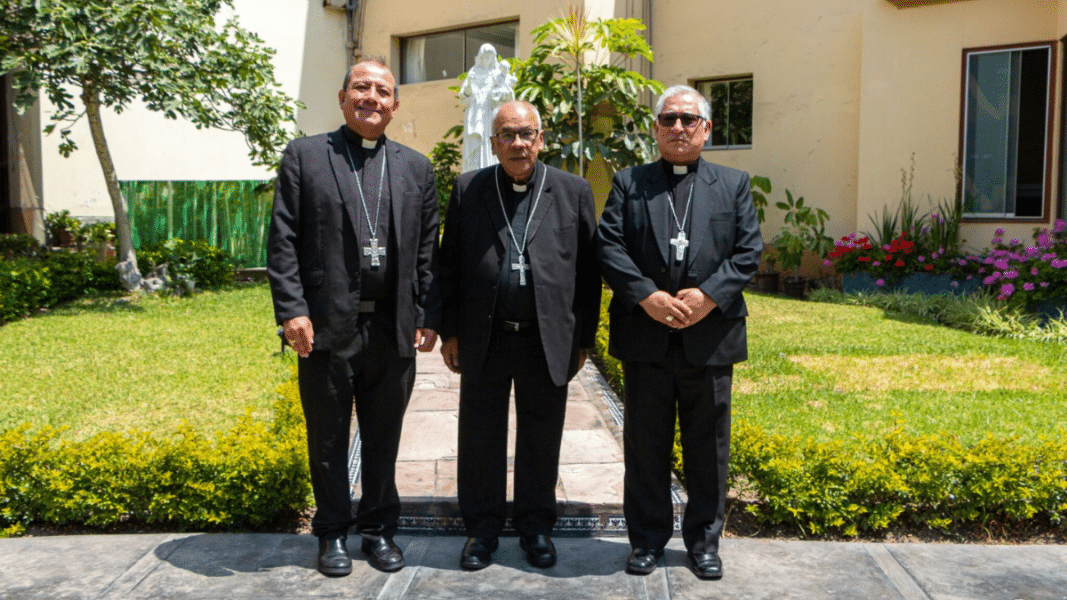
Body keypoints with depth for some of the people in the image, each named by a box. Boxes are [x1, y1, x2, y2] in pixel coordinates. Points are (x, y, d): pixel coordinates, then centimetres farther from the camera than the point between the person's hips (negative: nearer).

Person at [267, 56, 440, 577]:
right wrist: (291, 311, -11)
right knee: (328, 439, 10)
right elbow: (282, 241, -3)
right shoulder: (304, 156, 3)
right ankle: (332, 533, 26)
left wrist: (429, 317, 3)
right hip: (328, 328, -2)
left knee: (384, 438, 13)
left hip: (394, 331, 2)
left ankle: (379, 529, 28)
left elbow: (427, 250, 9)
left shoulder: (416, 168, 11)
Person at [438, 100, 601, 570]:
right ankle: (482, 528, 25)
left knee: (542, 440, 10)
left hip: (548, 340, 0)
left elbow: (587, 269, 3)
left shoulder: (574, 192, 4)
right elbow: (449, 263, 6)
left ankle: (536, 526, 28)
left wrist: (583, 338, 1)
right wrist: (450, 331, 1)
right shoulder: (468, 189, 6)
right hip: (484, 338, 1)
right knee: (480, 438, 9)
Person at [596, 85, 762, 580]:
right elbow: (608, 246, -3)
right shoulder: (628, 183, 9)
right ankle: (647, 538, 24)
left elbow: (748, 251, 1)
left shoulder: (734, 185, 11)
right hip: (646, 338, 0)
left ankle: (704, 539, 27)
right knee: (645, 445, 9)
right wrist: (647, 296, -16)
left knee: (708, 446, 10)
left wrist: (708, 294, -15)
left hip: (710, 337, 1)